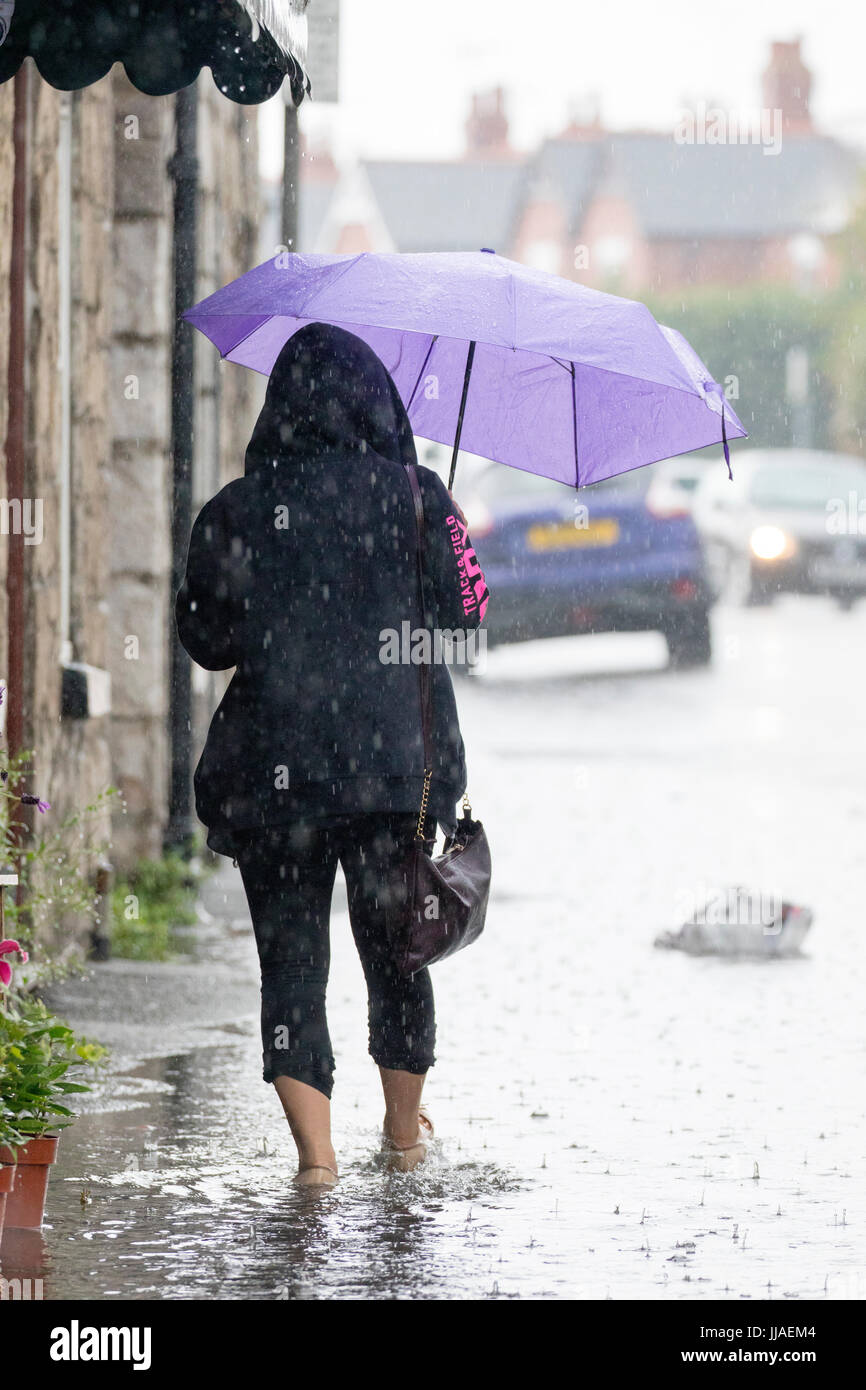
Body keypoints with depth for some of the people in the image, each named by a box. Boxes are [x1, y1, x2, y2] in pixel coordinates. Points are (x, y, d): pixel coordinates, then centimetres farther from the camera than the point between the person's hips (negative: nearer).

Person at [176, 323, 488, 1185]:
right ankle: (404, 1130, 32)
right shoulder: (415, 498, -4)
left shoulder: (237, 512, -2)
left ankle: (314, 1148, -9)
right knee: (394, 949, 16)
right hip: (395, 755, 1)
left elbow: (206, 641, 4)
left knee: (290, 955, 3)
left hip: (272, 767, -1)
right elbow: (466, 614, 0)